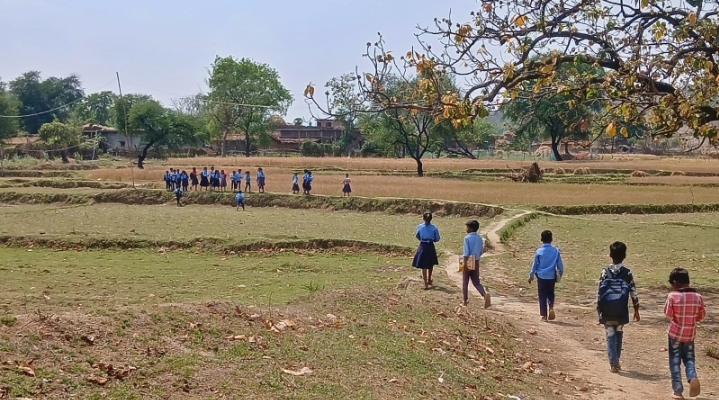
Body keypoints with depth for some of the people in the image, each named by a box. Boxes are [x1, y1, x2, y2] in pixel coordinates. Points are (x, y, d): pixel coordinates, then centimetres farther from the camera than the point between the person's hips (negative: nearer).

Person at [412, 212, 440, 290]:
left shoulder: (420, 227, -6)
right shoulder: (434, 228, -7)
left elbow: (417, 236, 7)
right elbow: (437, 239, 0)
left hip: (423, 246, -1)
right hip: (431, 246, 1)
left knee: (423, 266, 2)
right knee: (430, 264, 22)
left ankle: (426, 283, -3)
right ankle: (429, 280, 38)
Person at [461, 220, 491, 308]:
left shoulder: (467, 238, -12)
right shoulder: (479, 238, 7)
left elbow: (466, 252, -18)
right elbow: (481, 251, 14)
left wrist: (464, 263, -20)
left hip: (468, 262, -5)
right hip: (476, 262, 5)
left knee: (465, 282, 9)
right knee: (476, 282, 8)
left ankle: (465, 301, 14)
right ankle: (485, 294, -18)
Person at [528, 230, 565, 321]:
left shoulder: (539, 251, -8)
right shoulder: (556, 251, -3)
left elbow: (534, 265, -1)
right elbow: (560, 266, 2)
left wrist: (531, 276, 11)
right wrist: (559, 276, 16)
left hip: (541, 276, -2)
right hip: (551, 277, 2)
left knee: (542, 295, 6)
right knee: (550, 293, 20)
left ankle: (544, 315, 6)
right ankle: (551, 307, -5)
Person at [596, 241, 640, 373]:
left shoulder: (605, 272, -6)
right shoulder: (627, 273, -4)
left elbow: (599, 292, -6)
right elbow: (633, 292, -1)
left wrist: (599, 310, 2)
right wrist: (636, 309, 9)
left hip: (607, 311, -1)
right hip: (621, 311, 1)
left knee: (610, 336, 5)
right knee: (618, 335, 19)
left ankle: (613, 363, 0)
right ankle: (616, 361, 28)